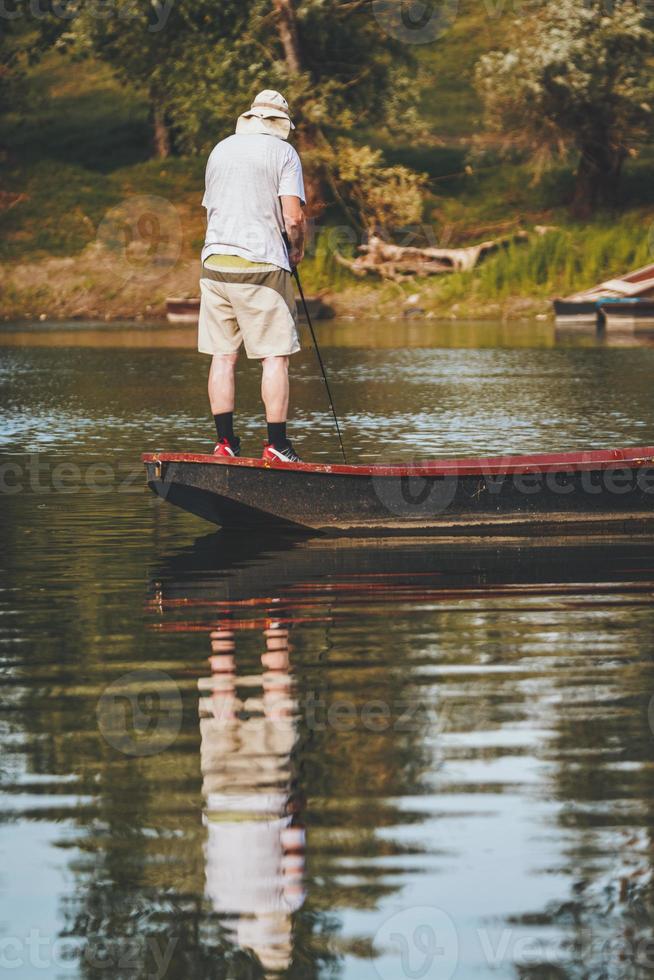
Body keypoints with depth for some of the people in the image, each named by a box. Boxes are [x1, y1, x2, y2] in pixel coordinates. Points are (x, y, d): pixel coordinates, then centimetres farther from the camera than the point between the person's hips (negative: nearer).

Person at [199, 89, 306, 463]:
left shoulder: (220, 150, 16)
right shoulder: (283, 152, -2)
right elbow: (293, 217, -10)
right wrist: (297, 250, 9)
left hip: (215, 262, 5)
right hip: (262, 264, -5)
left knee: (223, 355, 7)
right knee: (275, 356, -2)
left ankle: (225, 441, 6)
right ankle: (277, 444, -6)